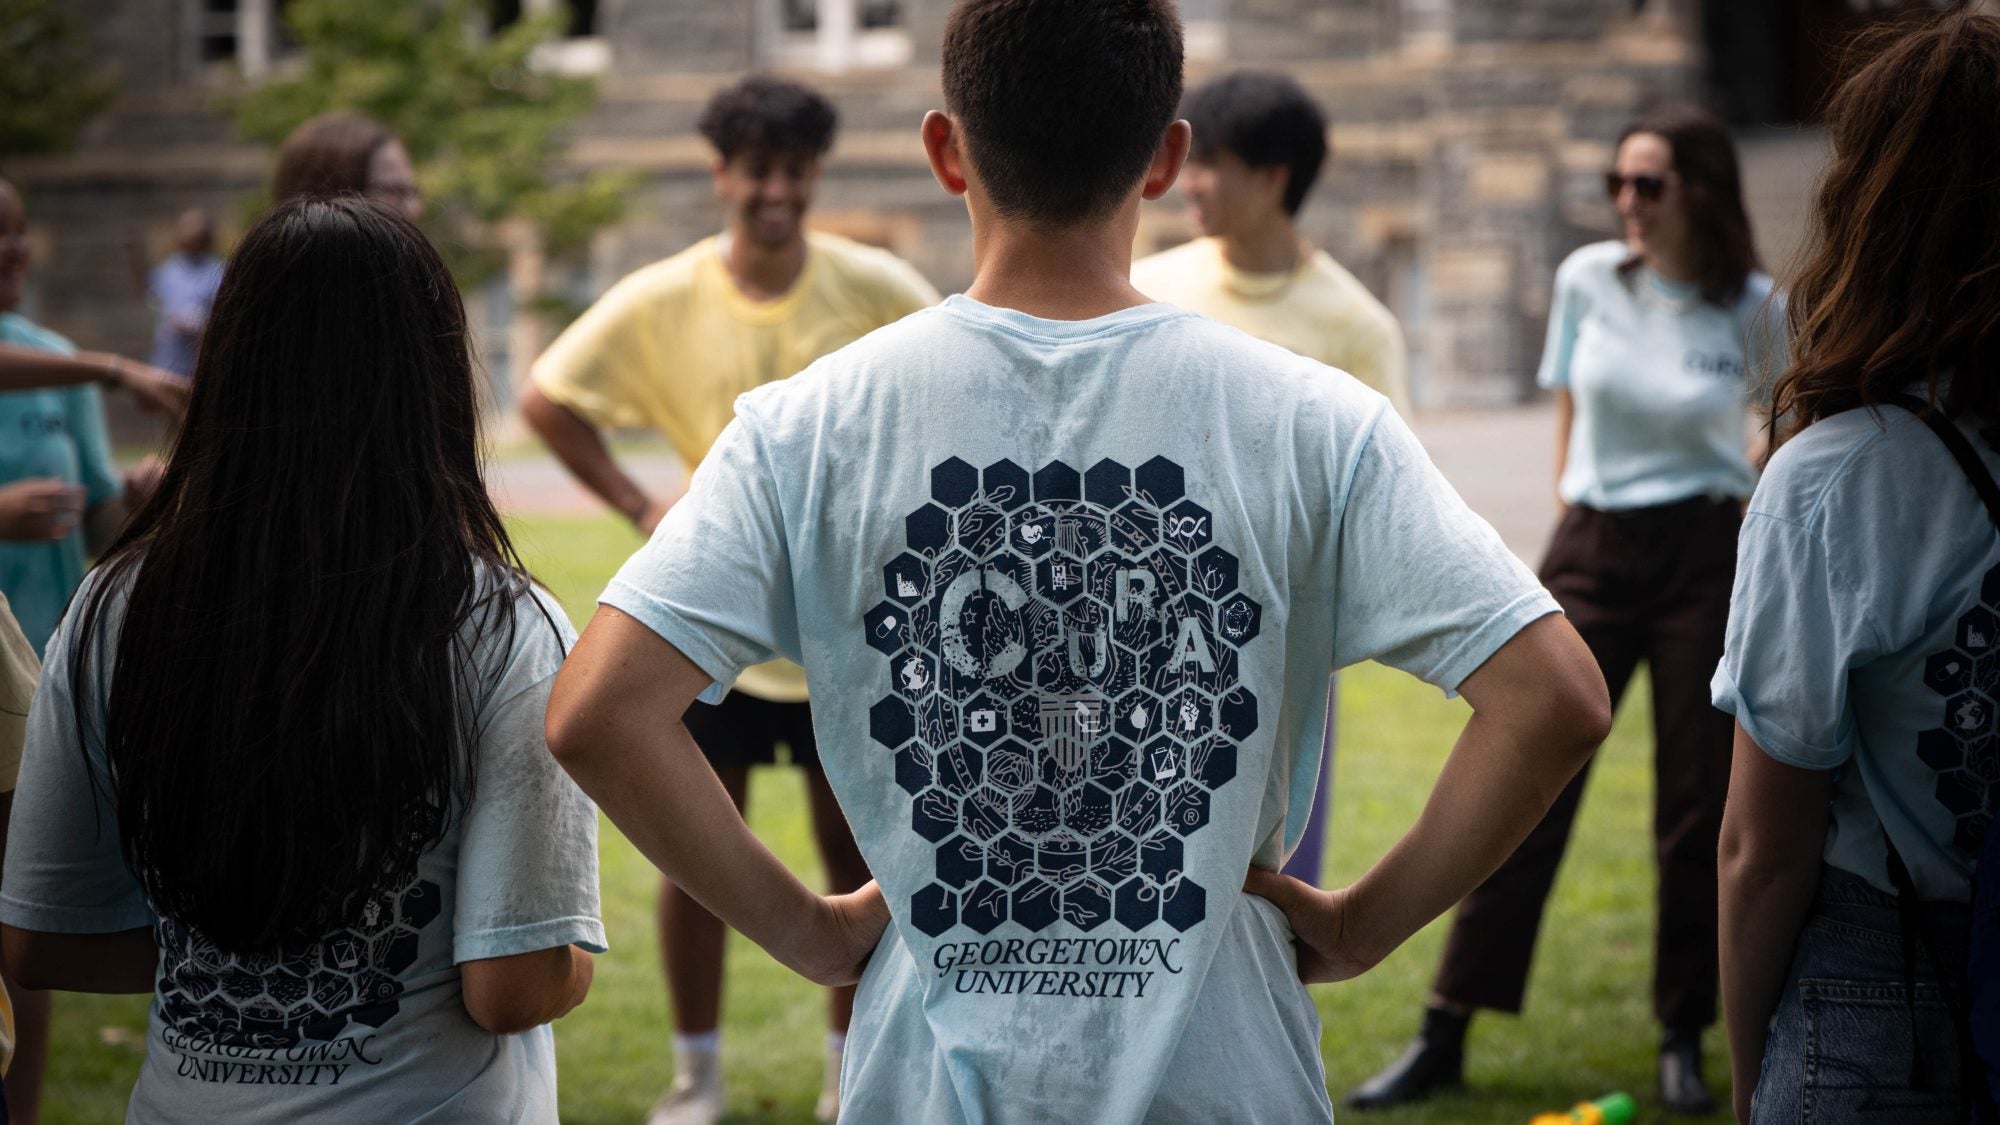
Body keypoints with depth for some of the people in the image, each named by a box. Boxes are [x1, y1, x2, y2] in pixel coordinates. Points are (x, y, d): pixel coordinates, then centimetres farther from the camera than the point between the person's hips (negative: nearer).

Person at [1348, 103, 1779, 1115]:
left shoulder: (1749, 308, -4)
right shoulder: (1588, 279, -1)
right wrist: (1570, 501, 11)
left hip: (1705, 557, -1)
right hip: (1591, 552, 1)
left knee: (1698, 805, 2)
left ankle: (1684, 1040, 15)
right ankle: (1444, 1037, 3)